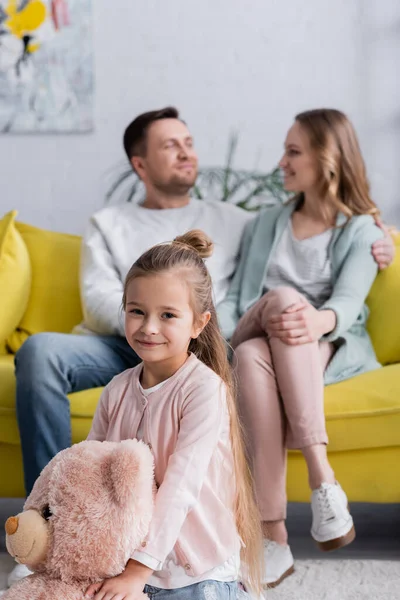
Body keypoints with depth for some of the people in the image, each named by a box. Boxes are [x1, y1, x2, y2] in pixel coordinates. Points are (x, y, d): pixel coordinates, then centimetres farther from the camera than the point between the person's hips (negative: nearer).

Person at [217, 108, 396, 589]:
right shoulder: (265, 224, 24)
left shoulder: (361, 232, 10)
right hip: (259, 343, 3)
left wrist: (317, 321, -34)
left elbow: (348, 302, -8)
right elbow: (235, 296, 16)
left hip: (326, 350, -2)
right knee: (252, 357, -37)